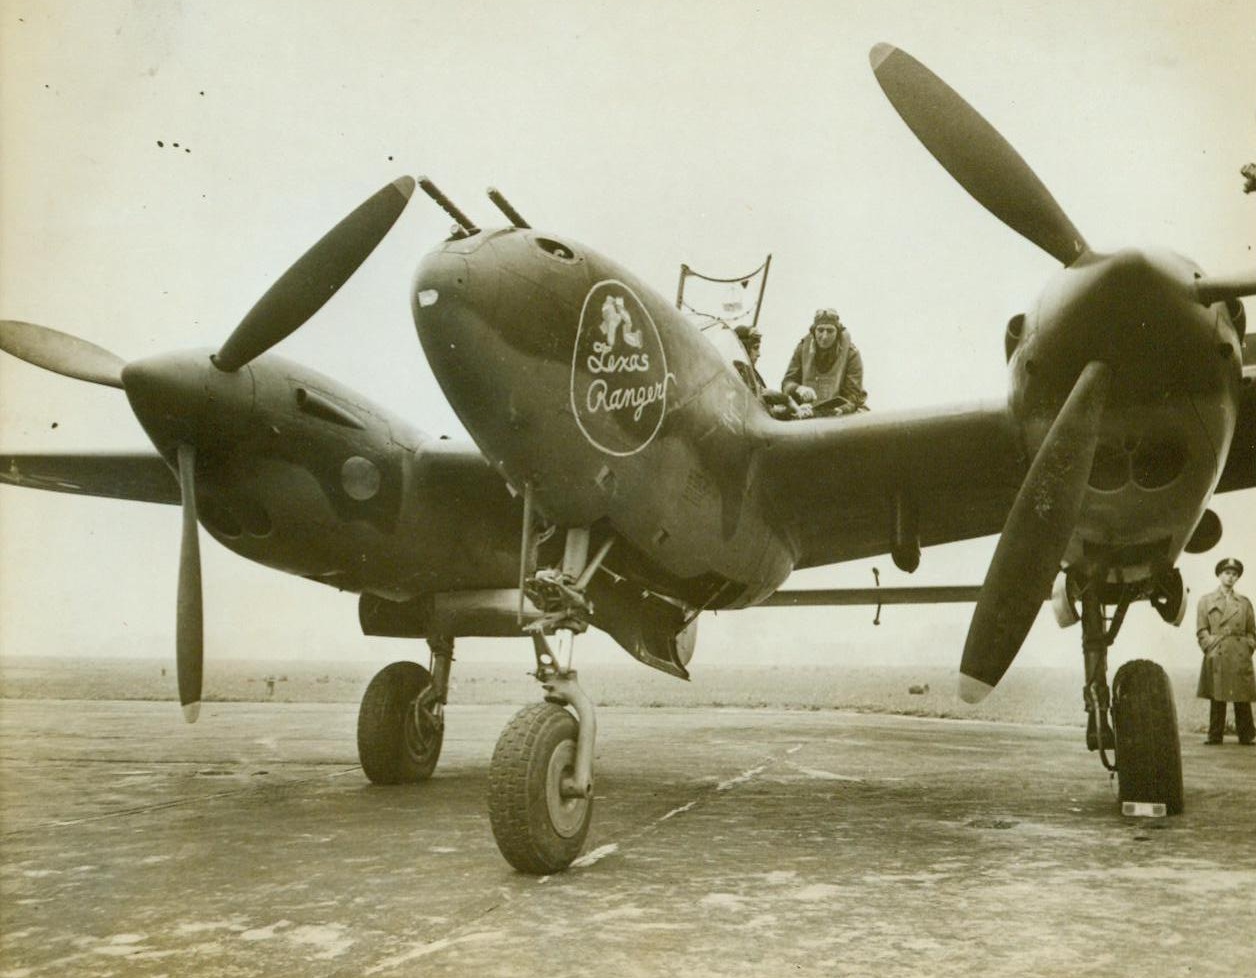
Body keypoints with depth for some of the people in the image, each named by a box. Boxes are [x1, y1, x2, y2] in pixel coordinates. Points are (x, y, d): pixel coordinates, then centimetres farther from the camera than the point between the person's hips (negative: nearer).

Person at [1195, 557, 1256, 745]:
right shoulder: (1206, 601, 9)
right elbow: (1201, 630, 5)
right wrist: (1210, 647, -5)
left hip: (1241, 657, 1)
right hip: (1217, 657, -1)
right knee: (1217, 698, -2)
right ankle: (1215, 735, 2)